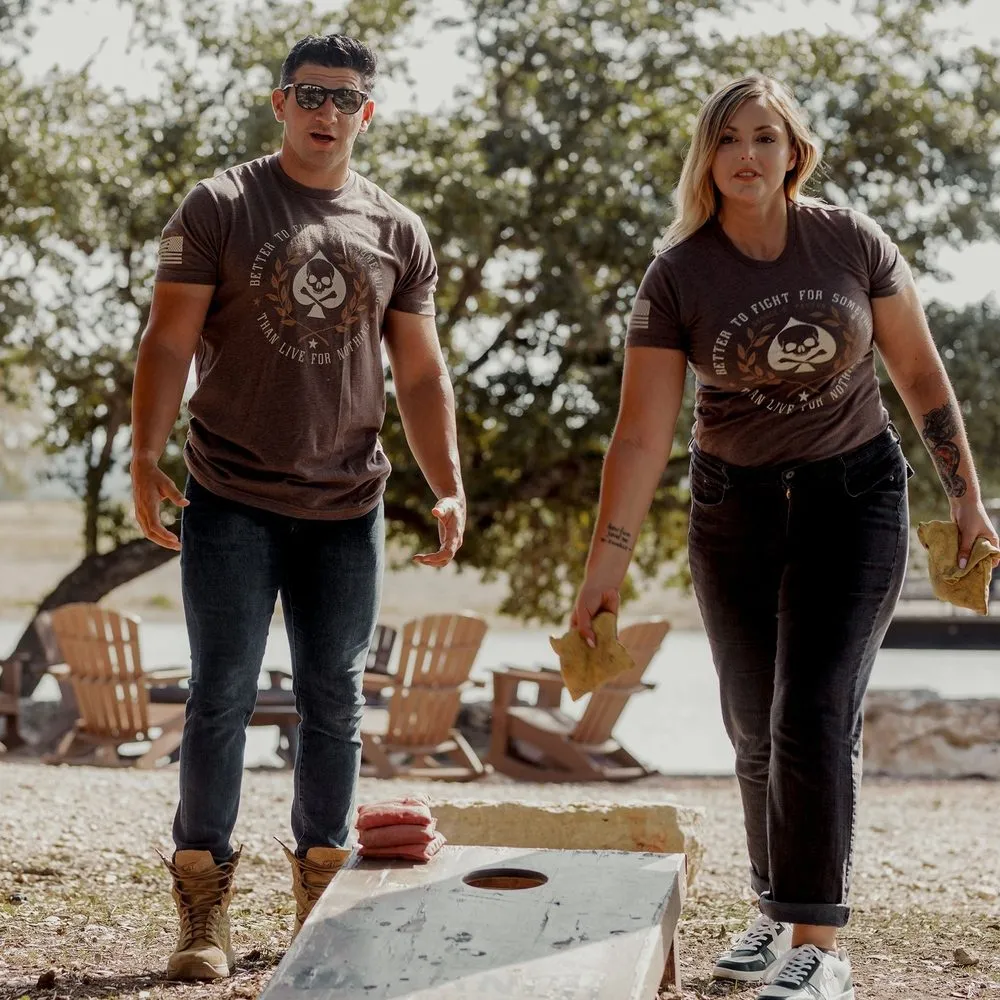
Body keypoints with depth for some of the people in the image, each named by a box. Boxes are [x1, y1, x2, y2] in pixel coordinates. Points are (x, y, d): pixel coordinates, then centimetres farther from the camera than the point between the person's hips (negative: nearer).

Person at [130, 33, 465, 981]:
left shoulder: (398, 233, 9)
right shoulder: (219, 208, 0)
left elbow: (421, 375, 12)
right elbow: (168, 343, -4)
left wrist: (448, 488, 3)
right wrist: (145, 457, -15)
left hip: (346, 509, 3)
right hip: (231, 502, -3)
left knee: (336, 705, 8)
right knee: (221, 697, -1)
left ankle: (323, 897, 19)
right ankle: (203, 911, 7)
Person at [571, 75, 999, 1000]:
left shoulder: (851, 242, -9)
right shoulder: (678, 275, -8)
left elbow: (920, 374, 1)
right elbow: (642, 433, -9)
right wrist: (608, 560, -13)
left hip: (853, 496, -2)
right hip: (734, 506, 2)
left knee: (815, 714, -12)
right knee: (755, 727, 9)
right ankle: (777, 910, 27)